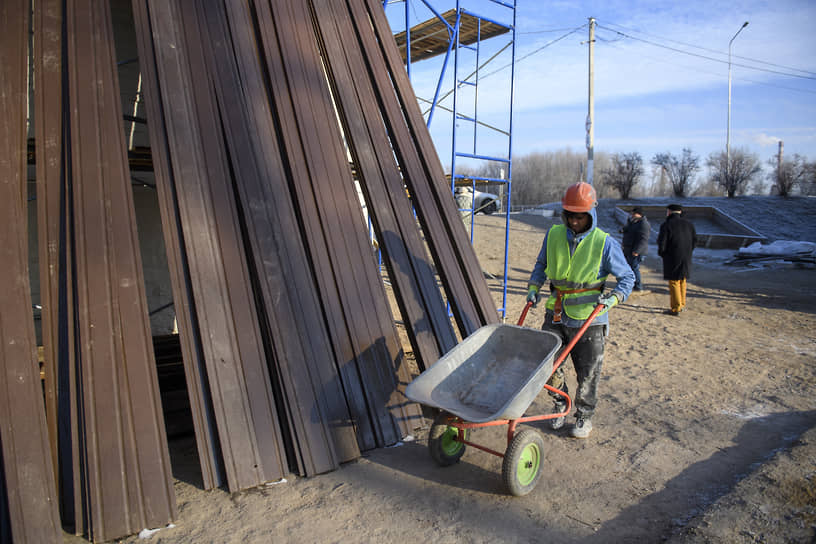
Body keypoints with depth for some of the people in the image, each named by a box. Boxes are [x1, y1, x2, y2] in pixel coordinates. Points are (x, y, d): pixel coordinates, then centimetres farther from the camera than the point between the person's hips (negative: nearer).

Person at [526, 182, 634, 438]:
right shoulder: (553, 235, 1)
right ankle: (560, 405, 33)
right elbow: (541, 265, 17)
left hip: (589, 318, -3)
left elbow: (627, 277, 0)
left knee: (588, 373, 7)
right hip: (556, 314, 3)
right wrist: (533, 287, 2)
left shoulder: (605, 243, -8)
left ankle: (584, 417, 31)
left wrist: (614, 297, -17)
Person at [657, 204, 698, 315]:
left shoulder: (666, 225, -11)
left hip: (672, 258, -6)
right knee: (682, 281, 18)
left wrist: (661, 253, 4)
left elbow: (661, 242, -14)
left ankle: (675, 308, 1)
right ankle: (682, 305, 25)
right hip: (686, 258, 6)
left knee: (674, 282, -1)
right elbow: (694, 240, 8)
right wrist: (687, 251, 17)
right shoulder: (688, 223, 6)